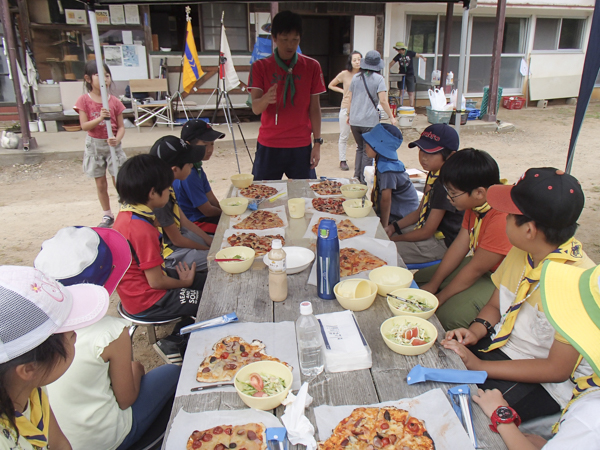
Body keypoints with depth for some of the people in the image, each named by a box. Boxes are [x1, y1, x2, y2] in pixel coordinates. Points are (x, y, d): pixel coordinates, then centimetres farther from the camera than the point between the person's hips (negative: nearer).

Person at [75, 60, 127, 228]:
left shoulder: (114, 101, -4)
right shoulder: (84, 101, -6)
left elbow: (121, 126, -3)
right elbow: (84, 126, -11)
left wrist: (117, 140, -22)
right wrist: (99, 118, -27)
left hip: (112, 145, 0)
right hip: (94, 145, 1)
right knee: (101, 184, 10)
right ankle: (107, 216, 23)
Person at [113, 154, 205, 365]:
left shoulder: (127, 213, 1)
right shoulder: (142, 229, -28)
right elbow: (156, 281, -23)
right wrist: (184, 282, -5)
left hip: (136, 290, 10)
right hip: (146, 302, -9)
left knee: (209, 281, 14)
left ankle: (175, 338, 21)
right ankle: (172, 343, 11)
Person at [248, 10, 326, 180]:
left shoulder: (312, 67, 4)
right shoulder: (260, 67, 1)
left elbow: (314, 107, 5)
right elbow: (255, 108, -10)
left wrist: (317, 142, -1)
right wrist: (266, 98, -32)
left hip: (301, 146, 1)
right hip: (269, 146, 0)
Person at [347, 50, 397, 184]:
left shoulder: (356, 77, 8)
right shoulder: (379, 79, -5)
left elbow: (349, 98, 12)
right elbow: (383, 100, -12)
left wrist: (349, 114, 22)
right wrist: (391, 117, -5)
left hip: (354, 120, 5)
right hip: (370, 121, -4)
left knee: (360, 148, 21)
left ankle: (357, 176, 19)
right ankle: (364, 179, 11)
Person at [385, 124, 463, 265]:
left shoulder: (446, 183, -27)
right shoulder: (433, 174, 3)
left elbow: (427, 232, -22)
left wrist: (395, 238, -12)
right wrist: (393, 227, 4)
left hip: (441, 242, -9)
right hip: (427, 229, 9)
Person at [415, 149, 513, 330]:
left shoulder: (502, 220, -34)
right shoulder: (476, 203, -6)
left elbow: (475, 269, -26)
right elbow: (460, 245, 0)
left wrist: (439, 298, -15)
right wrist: (433, 285, 0)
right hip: (479, 264, 9)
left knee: (447, 315, -26)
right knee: (418, 280, 8)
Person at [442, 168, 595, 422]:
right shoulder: (521, 251, -5)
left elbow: (558, 369, -21)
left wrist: (478, 366, -21)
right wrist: (476, 331, -12)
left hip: (544, 382, -6)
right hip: (499, 345, 7)